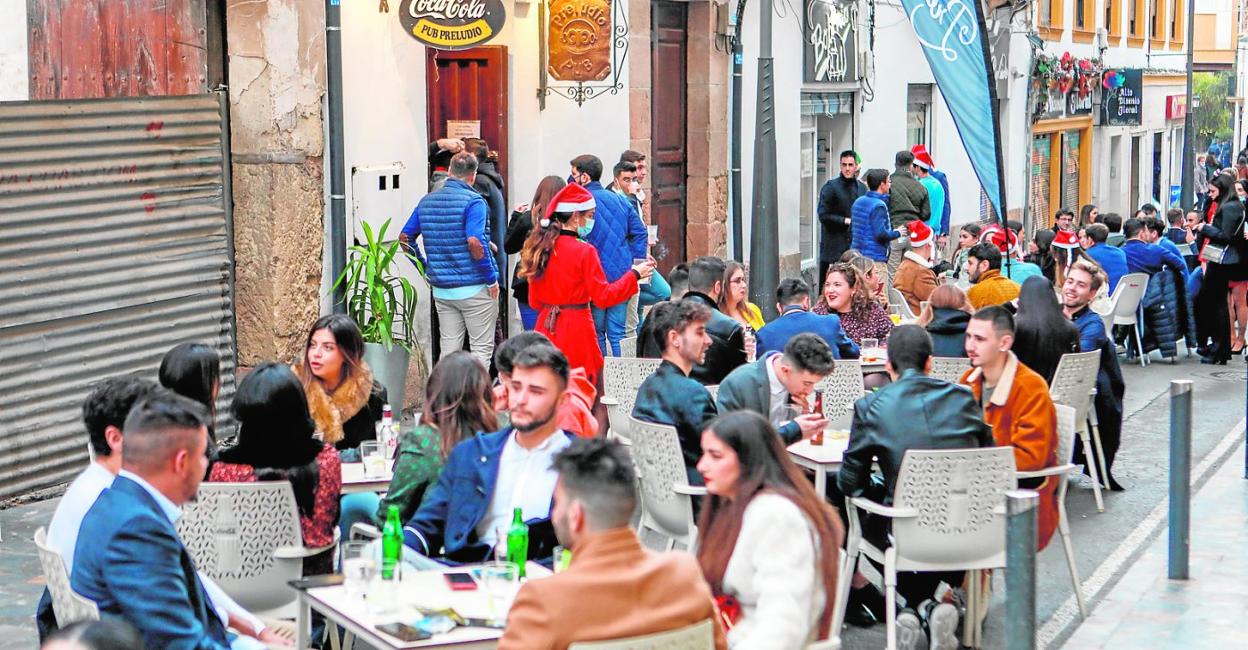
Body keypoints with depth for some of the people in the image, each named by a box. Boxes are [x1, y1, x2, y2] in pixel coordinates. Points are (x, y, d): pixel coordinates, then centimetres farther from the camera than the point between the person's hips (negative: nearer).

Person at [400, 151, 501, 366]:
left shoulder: (427, 201, 8)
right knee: (482, 349, 2)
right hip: (474, 289, -6)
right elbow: (475, 243, -23)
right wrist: (492, 279, -14)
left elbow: (405, 237, 12)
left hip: (441, 290, 6)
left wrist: (425, 269, 18)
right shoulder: (473, 201, -12)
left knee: (449, 348, 11)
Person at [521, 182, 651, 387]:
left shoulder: (540, 247, 6)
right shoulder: (585, 251, -13)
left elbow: (534, 301, 12)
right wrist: (634, 275, -1)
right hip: (577, 330, -6)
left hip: (546, 328, 7)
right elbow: (603, 297, -10)